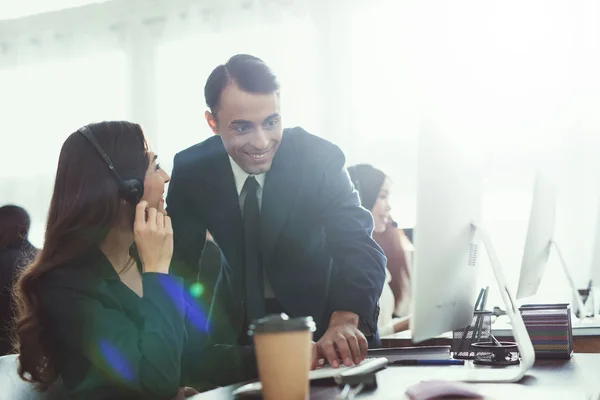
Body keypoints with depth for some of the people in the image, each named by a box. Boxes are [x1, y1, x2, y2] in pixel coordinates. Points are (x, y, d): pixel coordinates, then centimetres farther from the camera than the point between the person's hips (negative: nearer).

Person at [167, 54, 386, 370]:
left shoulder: (319, 159, -19)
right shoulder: (190, 169, -11)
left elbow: (359, 248, -27)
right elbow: (180, 261, -3)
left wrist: (345, 322, -45)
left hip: (318, 314, 0)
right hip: (238, 323, 1)